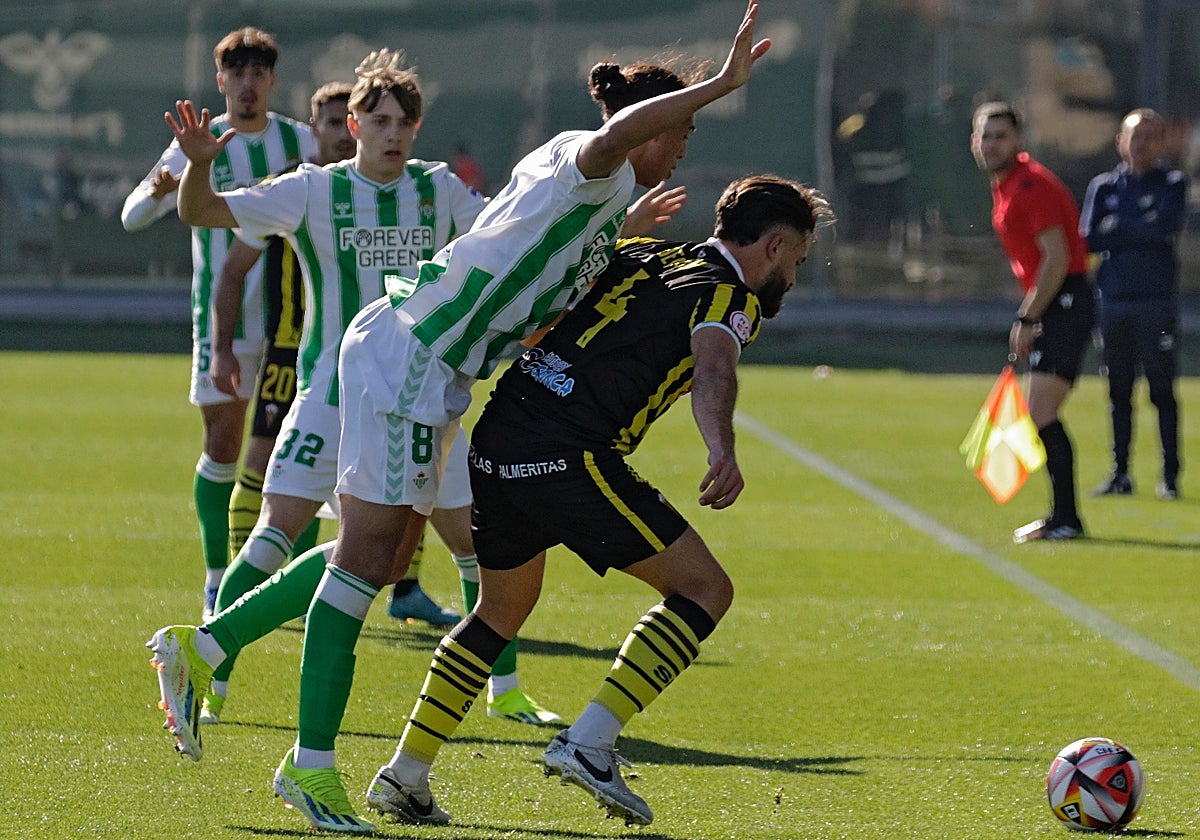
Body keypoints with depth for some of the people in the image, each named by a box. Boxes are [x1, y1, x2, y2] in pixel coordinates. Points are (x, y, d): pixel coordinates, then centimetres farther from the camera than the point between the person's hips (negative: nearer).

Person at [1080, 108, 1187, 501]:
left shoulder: (1172, 184, 7)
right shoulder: (1103, 187, 13)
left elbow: (1167, 227, -11)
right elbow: (1088, 240, 2)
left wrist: (1118, 228, -3)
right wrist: (1140, 234, -8)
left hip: (1157, 301, -3)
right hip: (1114, 301, 3)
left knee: (1162, 390, -4)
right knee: (1119, 391, 5)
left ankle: (1170, 475, -3)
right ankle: (1120, 473, 10)